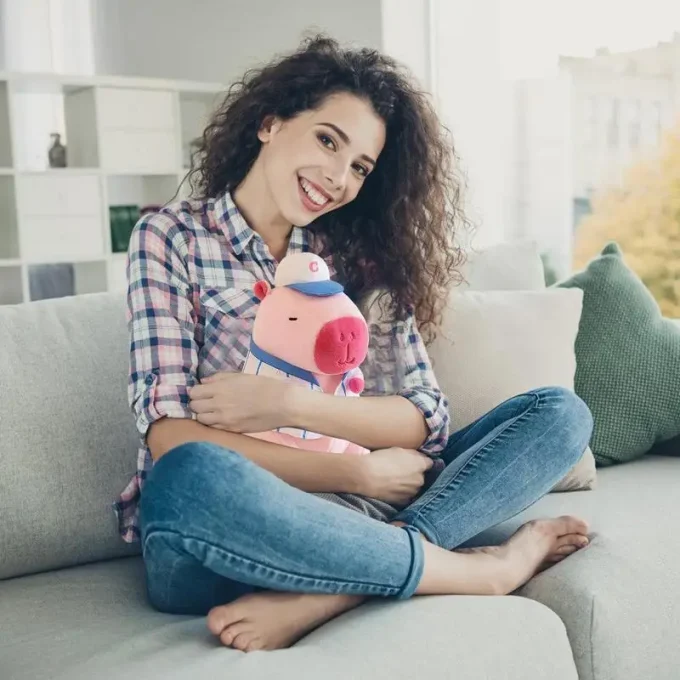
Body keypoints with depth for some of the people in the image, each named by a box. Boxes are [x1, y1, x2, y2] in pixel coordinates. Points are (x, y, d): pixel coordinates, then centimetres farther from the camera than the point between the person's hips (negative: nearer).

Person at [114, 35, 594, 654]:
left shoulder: (358, 254, 10)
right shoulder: (171, 238, 0)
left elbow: (425, 421, 0)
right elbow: (171, 438, -12)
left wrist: (289, 403, -16)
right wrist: (357, 473, -16)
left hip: (354, 511, 5)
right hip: (215, 532, -4)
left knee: (561, 412, -7)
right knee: (191, 477, -39)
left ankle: (325, 595, -27)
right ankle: (480, 569, -19)